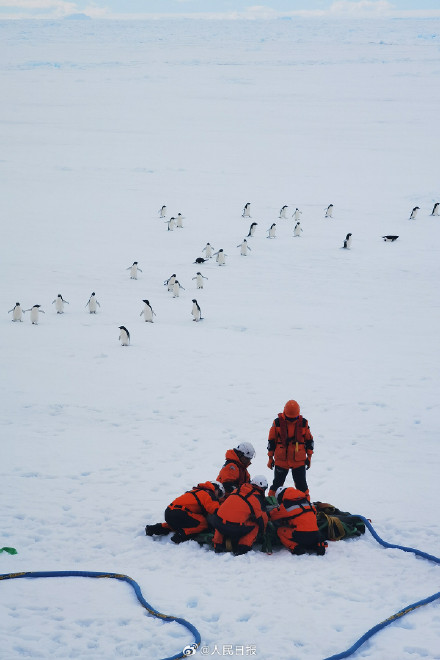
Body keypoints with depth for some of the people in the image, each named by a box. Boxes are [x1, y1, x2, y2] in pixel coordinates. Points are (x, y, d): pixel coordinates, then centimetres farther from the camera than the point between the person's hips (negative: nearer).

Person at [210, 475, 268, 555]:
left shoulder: (238, 490, 19)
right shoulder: (257, 498, 5)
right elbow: (262, 518, 11)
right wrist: (263, 530, 33)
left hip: (218, 525, 5)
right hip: (236, 529, -4)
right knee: (255, 525, 18)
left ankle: (218, 545, 24)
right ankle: (242, 548, 6)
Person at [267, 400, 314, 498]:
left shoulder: (303, 423, -2)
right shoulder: (278, 423, -6)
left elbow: (309, 440, 10)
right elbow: (271, 441, 3)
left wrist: (309, 457, 8)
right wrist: (270, 458, 4)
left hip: (299, 460, 1)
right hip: (281, 460, -1)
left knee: (301, 484, 7)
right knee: (277, 483, 9)